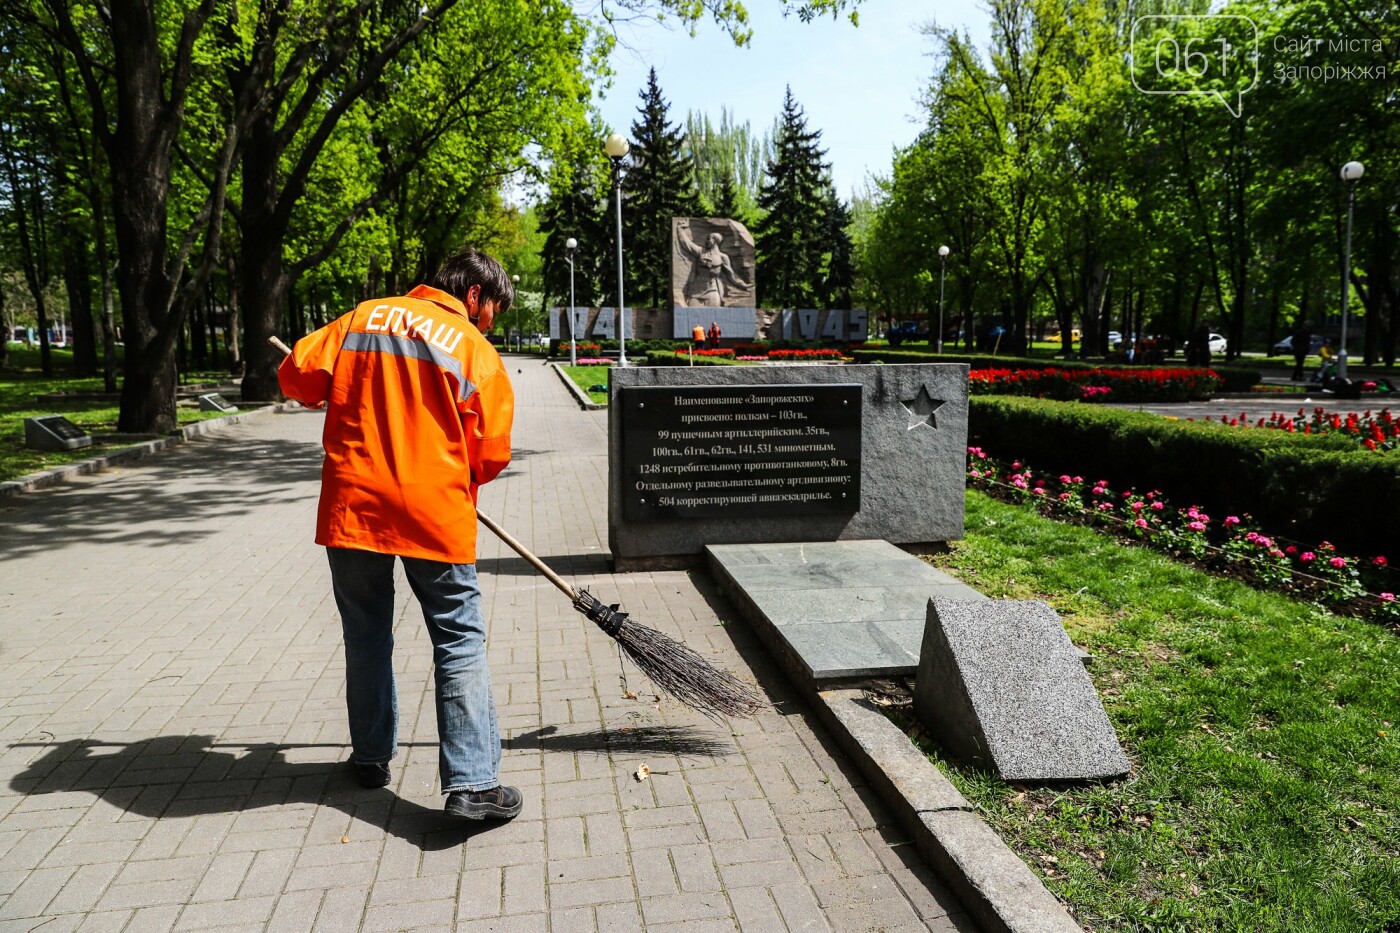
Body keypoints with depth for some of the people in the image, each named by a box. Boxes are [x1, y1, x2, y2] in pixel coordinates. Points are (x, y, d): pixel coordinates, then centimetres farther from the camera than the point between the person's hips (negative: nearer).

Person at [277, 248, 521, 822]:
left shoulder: (364, 317, 8)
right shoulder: (477, 351, 0)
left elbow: (298, 374, 3)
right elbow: (492, 455, -2)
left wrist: (339, 398, 24)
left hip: (352, 506, 4)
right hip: (436, 514, -3)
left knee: (367, 636, 18)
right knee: (460, 644, 3)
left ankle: (372, 756, 32)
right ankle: (471, 783, 0)